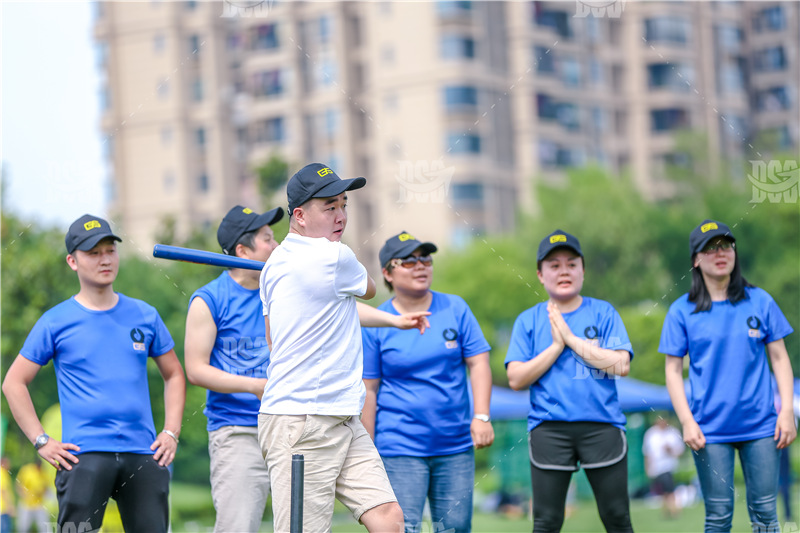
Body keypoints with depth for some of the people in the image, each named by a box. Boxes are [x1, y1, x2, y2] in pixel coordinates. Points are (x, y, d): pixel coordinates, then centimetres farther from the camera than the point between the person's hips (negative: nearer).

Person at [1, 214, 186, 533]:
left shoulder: (145, 316, 12)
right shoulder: (56, 322, 3)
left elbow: (173, 374, 21)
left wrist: (171, 432, 8)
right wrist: (42, 441, -3)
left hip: (143, 454, 3)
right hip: (84, 455, -3)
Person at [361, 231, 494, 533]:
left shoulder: (455, 309, 7)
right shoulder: (375, 324, -1)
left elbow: (479, 363, 5)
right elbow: (368, 390, -1)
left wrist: (481, 417, -9)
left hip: (456, 445, 3)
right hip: (400, 448, -3)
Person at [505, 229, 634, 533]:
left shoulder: (603, 313, 7)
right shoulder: (528, 321, 9)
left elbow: (621, 365, -7)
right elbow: (516, 379, 0)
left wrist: (571, 338, -7)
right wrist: (556, 346, -7)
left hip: (602, 425, 0)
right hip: (548, 429, 0)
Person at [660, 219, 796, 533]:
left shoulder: (760, 302, 4)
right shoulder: (682, 311, 1)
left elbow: (779, 358, 7)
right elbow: (673, 370, 1)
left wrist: (787, 411, -1)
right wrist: (687, 421, -8)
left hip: (760, 425, 1)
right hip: (710, 430, -1)